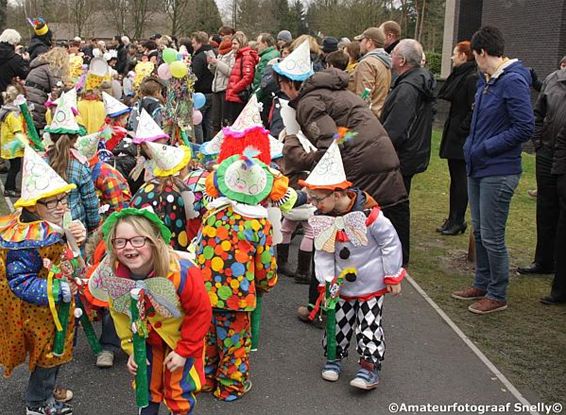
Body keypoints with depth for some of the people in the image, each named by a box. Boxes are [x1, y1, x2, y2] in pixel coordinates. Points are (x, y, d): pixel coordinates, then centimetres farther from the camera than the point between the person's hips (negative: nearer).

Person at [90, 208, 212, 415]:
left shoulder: (181, 273, -38)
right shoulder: (114, 274, -25)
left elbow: (200, 312, -23)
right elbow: (120, 313, -5)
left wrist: (184, 350, -16)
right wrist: (131, 348, -6)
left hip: (182, 338, -3)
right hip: (147, 339, 4)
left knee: (179, 391, 8)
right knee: (147, 387, 20)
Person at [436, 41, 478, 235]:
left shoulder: (472, 79, -16)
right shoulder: (460, 75, 13)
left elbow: (474, 109, -22)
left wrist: (462, 129, -18)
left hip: (462, 138, -10)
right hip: (453, 135, 10)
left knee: (460, 179, -2)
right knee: (455, 177, 14)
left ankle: (458, 221, 6)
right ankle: (454, 219, 22)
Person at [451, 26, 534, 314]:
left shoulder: (513, 82, -17)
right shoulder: (486, 81, 11)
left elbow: (525, 128, -21)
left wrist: (484, 149, -18)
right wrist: (471, 147, 5)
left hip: (498, 173, -9)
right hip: (478, 169, 9)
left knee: (492, 237, 0)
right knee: (479, 231, 18)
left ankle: (497, 295, 15)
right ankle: (482, 284, 32)